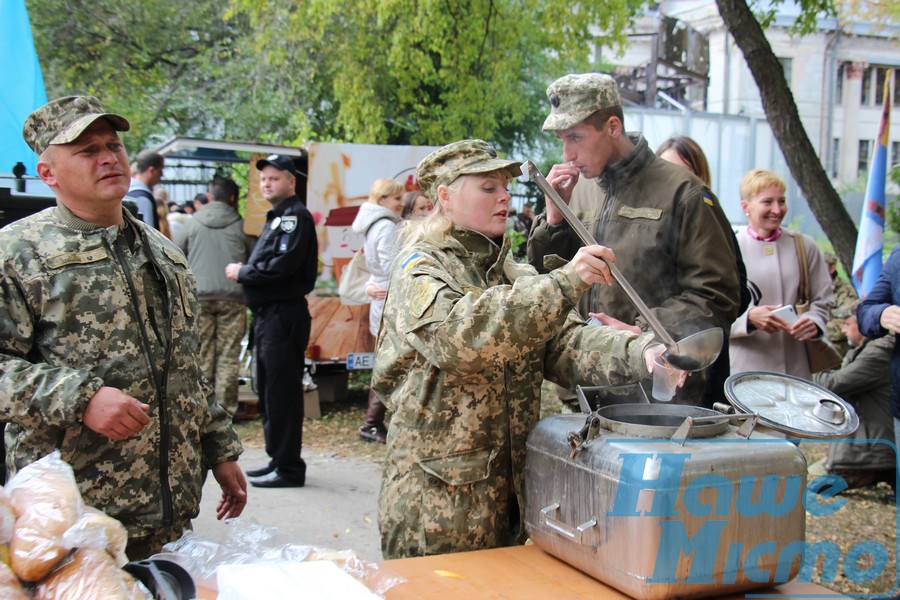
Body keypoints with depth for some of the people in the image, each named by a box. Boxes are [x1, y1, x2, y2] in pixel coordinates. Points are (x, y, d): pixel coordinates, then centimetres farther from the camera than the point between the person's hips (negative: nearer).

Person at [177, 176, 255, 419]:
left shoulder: (192, 224, 7)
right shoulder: (241, 226, 6)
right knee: (229, 355, 2)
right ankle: (225, 410, 2)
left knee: (201, 354, 6)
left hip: (198, 297, 1)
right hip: (233, 298, -1)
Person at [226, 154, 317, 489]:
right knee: (269, 391, 16)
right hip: (267, 314, 11)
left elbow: (282, 264, -22)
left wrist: (242, 273, -10)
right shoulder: (276, 218, 21)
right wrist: (244, 271, -1)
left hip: (285, 316, -11)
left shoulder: (295, 216, -10)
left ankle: (288, 468, -1)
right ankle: (277, 459, 26)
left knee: (282, 392, -7)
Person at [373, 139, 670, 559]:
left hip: (511, 489, 6)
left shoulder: (514, 273, 13)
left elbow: (566, 341, 0)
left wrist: (639, 353, -19)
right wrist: (563, 283, -32)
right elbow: (456, 335, -28)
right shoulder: (419, 267, -7)